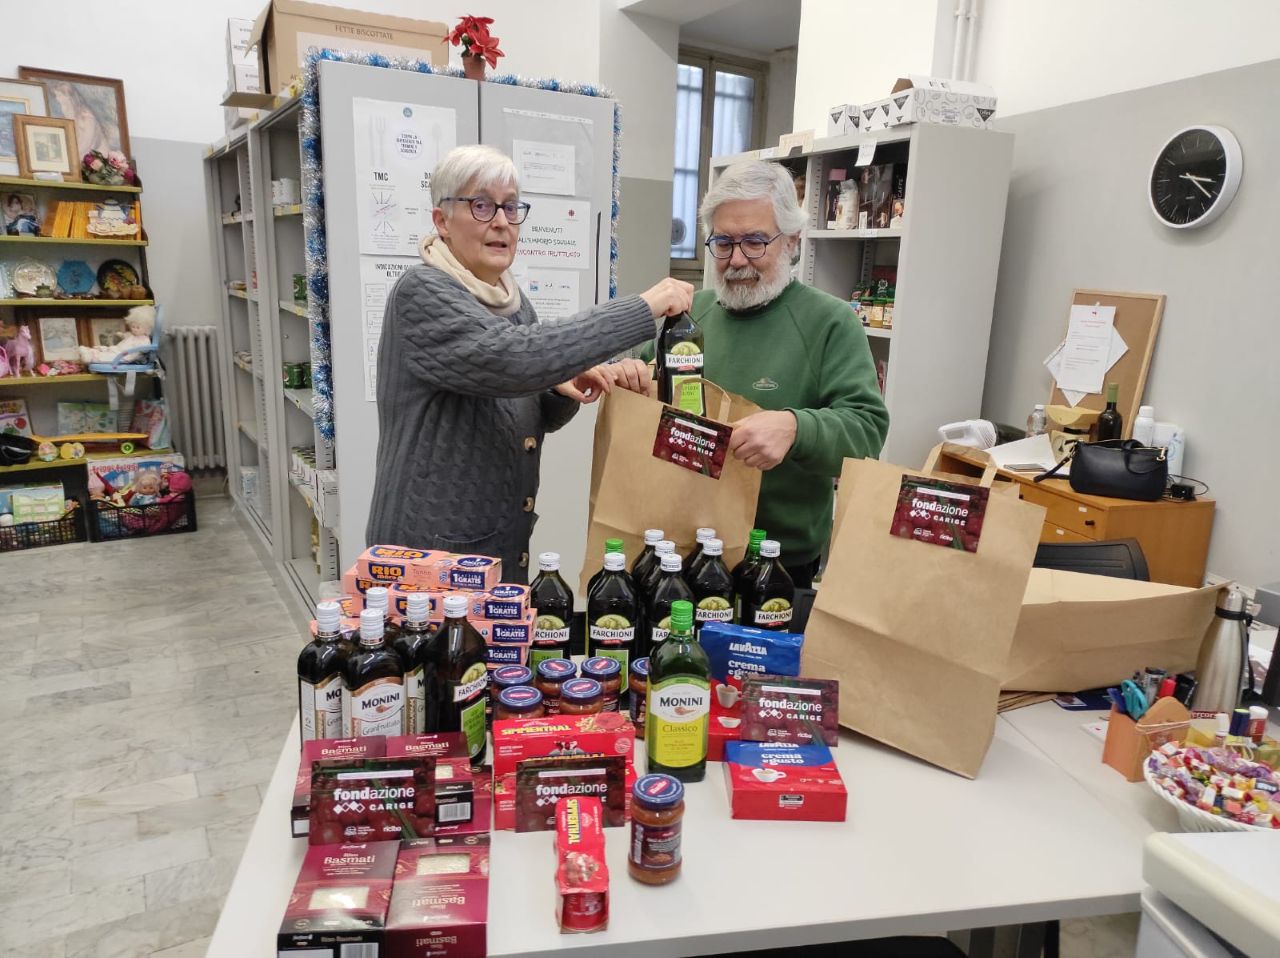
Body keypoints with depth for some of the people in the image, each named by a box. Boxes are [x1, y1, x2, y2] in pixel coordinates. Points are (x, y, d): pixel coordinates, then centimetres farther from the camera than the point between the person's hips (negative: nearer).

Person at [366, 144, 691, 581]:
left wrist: (564, 387, -10)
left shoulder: (510, 297, 8)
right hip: (433, 548, -7)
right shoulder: (422, 293, -16)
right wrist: (641, 308, -32)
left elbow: (538, 416, 13)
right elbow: (512, 357, -34)